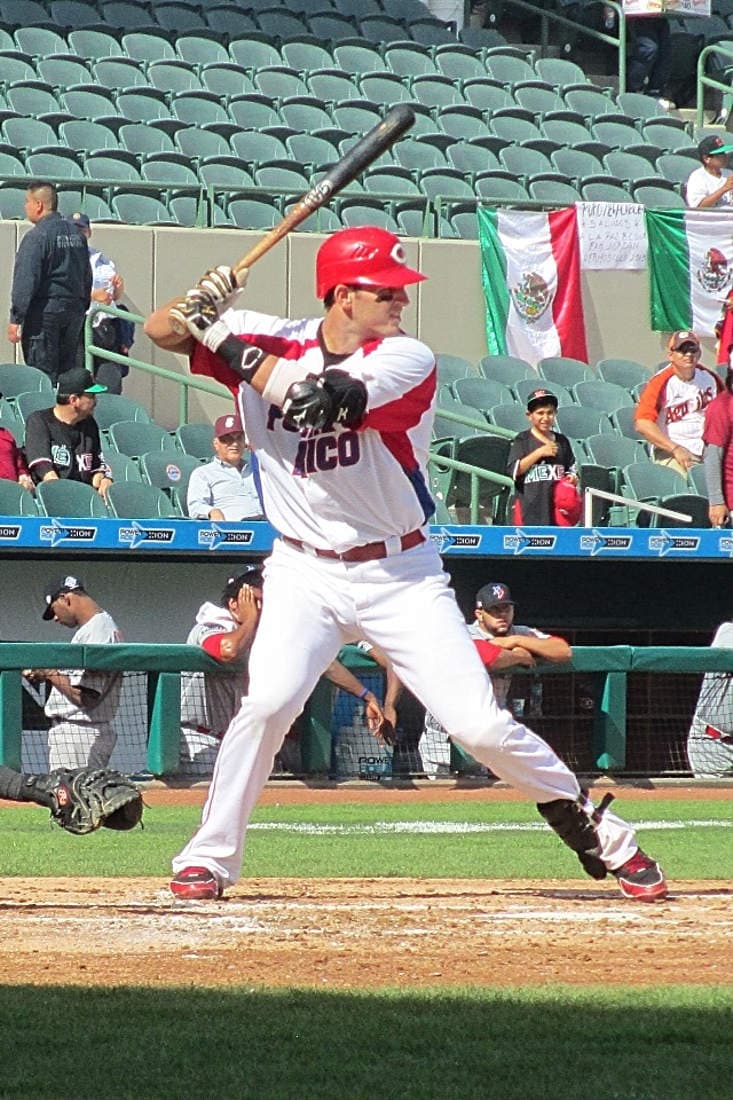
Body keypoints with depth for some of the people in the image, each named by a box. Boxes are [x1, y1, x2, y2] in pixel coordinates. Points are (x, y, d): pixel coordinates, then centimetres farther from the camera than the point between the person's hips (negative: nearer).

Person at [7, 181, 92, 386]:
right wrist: (82, 309, 25)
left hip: (44, 312, -7)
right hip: (75, 311, 7)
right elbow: (87, 277, 18)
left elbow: (25, 281, -16)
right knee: (70, 372, 11)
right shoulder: (76, 234, 11)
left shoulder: (37, 237, -13)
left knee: (43, 372, -5)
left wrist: (16, 319, -15)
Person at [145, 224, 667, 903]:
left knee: (479, 724, -6)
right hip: (305, 572, 1)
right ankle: (210, 859, -6)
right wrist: (200, 307, -23)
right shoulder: (273, 341, -2)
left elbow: (322, 398, -27)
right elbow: (161, 332, -1)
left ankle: (594, 832, 13)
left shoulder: (406, 360, -11)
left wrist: (227, 344, -24)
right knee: (268, 700, -21)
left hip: (402, 573, -1)